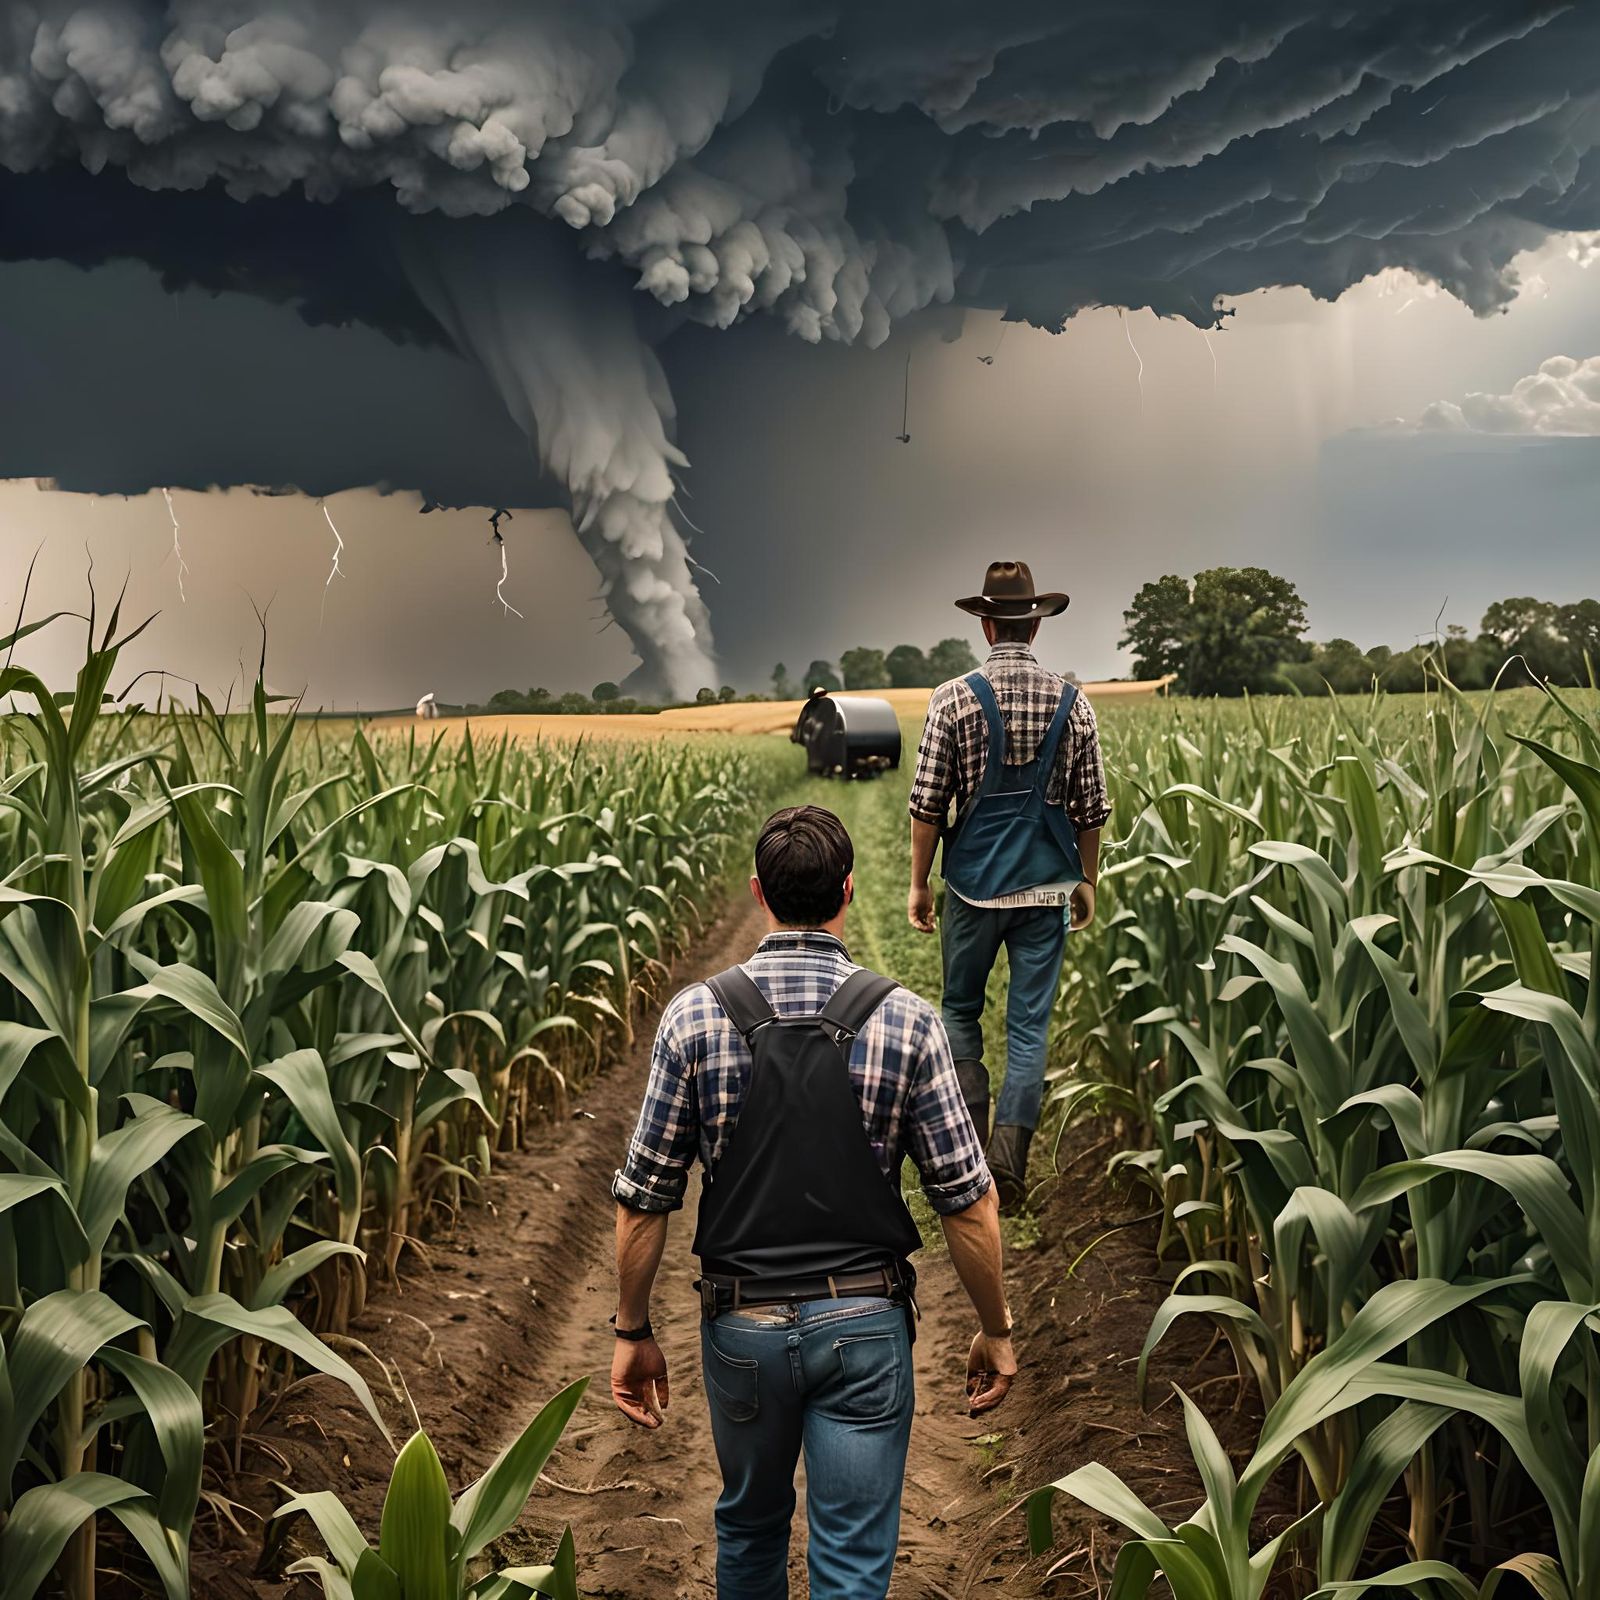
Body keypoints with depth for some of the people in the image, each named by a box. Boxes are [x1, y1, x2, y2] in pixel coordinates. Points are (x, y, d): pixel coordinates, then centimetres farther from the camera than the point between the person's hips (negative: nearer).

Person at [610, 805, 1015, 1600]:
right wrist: (995, 1330, 6)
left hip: (743, 1324, 2)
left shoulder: (695, 1015, -8)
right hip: (864, 1324, -1)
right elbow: (967, 1201, -7)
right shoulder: (905, 1020, -10)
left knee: (750, 1523, 26)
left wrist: (633, 1332, 8)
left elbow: (644, 1201, -4)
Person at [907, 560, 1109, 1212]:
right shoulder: (1072, 702, -2)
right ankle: (1009, 1156, 1)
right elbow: (1091, 808, 4)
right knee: (1029, 1023, 7)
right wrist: (1087, 882, 17)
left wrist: (918, 883, 5)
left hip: (974, 883, -1)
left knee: (960, 1011, 17)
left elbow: (928, 805, -6)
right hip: (1046, 887, 1)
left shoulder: (954, 698, -8)